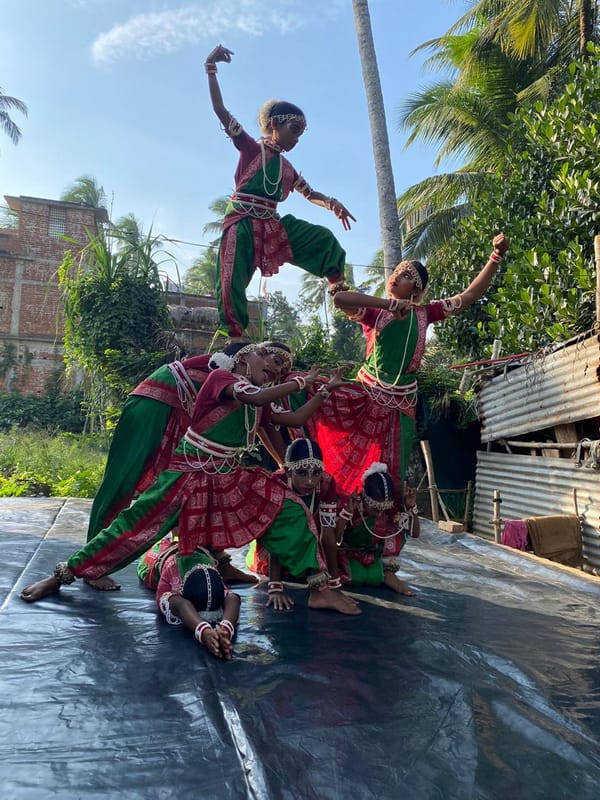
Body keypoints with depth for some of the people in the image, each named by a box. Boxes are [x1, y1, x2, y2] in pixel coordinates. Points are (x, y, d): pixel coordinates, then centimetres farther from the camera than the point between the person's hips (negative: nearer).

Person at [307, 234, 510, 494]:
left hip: (399, 403, 2)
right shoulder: (374, 312, -4)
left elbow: (470, 294, 4)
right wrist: (391, 303, -25)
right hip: (366, 395, -2)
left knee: (390, 473, 10)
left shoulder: (423, 314, 5)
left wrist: (496, 257, -6)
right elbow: (339, 298, -24)